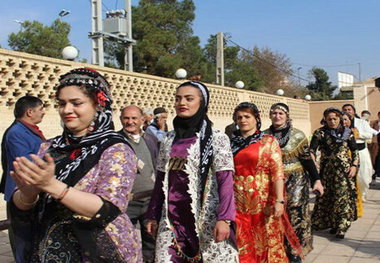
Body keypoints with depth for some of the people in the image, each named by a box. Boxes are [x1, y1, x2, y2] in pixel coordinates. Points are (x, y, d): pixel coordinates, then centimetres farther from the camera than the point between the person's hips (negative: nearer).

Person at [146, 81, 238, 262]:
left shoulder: (216, 138, -4)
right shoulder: (169, 140, 9)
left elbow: (225, 181, -10)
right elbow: (160, 180, 13)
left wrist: (224, 218, -19)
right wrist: (153, 216, 12)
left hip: (205, 217, -4)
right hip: (171, 218, 4)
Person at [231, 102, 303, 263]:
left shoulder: (269, 141, 0)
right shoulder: (232, 143, 10)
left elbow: (278, 172, -9)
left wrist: (279, 200, -17)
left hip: (263, 202, -3)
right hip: (238, 203, 3)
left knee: (267, 242, 6)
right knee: (241, 246, 8)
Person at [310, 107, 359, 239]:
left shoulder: (347, 132, 4)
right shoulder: (320, 133, -1)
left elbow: (355, 151, 9)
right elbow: (312, 150, -6)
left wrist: (354, 165, -4)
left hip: (344, 169, 0)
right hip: (327, 169, 0)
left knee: (344, 196, -5)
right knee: (326, 196, 6)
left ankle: (341, 228, -1)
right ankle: (331, 223, 21)